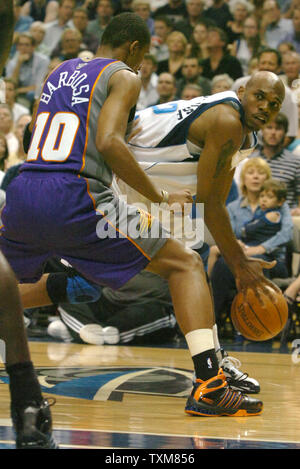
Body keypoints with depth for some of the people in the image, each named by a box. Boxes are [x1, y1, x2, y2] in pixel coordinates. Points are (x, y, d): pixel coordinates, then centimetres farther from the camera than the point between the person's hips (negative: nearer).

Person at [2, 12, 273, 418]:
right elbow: (107, 142, -13)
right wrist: (159, 197, -6)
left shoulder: (59, 73, 24)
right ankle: (209, 387, -11)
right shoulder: (124, 77, 4)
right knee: (186, 264, 3)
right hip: (76, 198, -6)